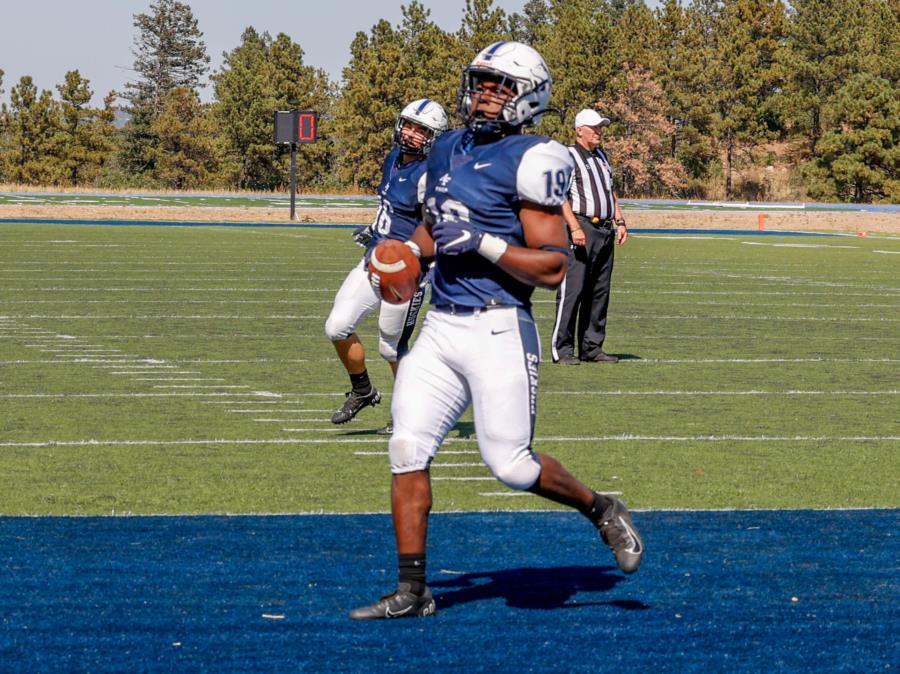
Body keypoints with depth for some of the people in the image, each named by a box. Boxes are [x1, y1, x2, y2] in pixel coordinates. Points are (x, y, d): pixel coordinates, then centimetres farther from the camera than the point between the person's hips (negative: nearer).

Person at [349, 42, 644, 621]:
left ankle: (601, 511, 23)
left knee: (511, 464, -6)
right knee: (408, 448, -2)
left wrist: (483, 243, -21)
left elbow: (552, 267, -13)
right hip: (440, 328, 7)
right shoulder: (449, 151, 14)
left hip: (498, 329, -7)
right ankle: (411, 591, 4)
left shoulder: (528, 161, -10)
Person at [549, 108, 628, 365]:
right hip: (581, 227, -8)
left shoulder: (602, 157, 20)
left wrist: (619, 222, 15)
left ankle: (592, 347, 13)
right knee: (572, 289, -10)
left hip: (605, 230, 8)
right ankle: (562, 348, -7)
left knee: (599, 293, 8)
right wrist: (574, 228, -22)